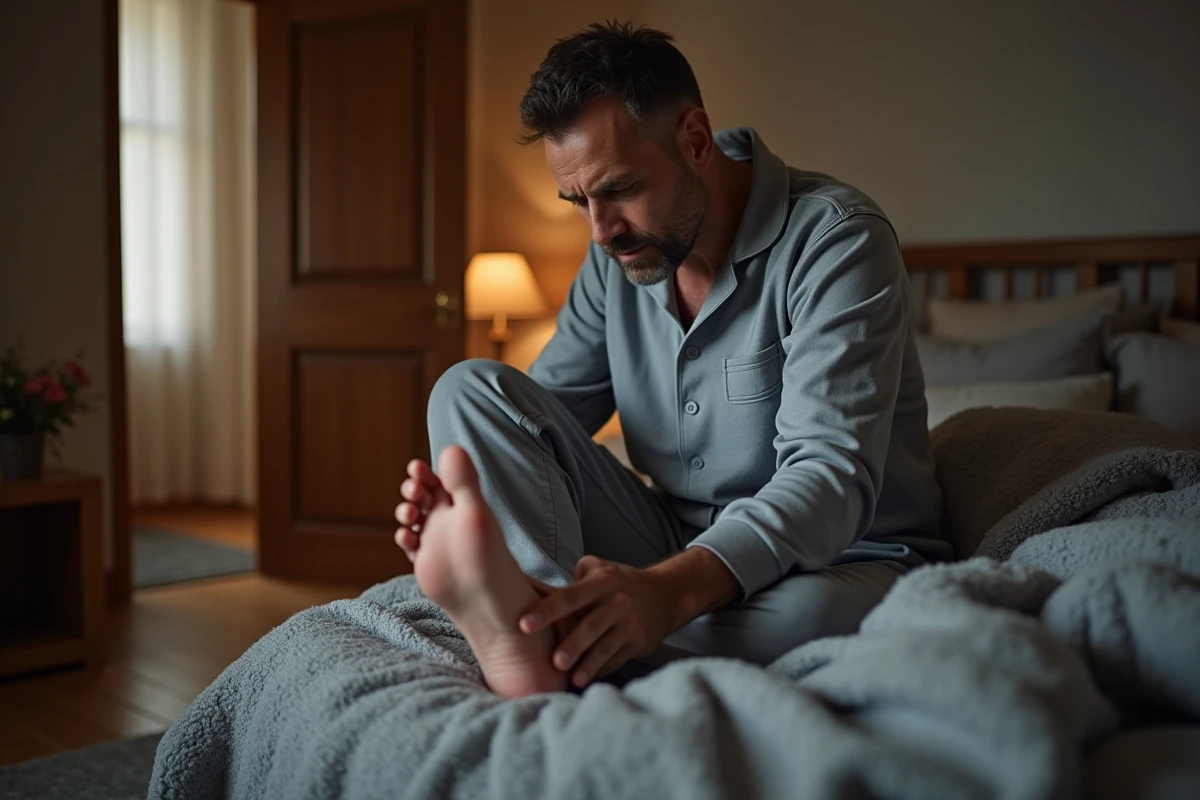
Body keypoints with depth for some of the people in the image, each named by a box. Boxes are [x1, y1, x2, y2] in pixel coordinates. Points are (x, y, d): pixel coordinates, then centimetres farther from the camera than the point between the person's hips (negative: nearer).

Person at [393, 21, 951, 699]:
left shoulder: (834, 238, -17)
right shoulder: (618, 257, 4)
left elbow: (832, 473, -28)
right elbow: (541, 405, 6)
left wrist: (672, 589, -46)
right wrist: (465, 494, -19)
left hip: (840, 557, -5)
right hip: (676, 548, 6)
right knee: (471, 389, -12)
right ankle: (541, 636, -37)